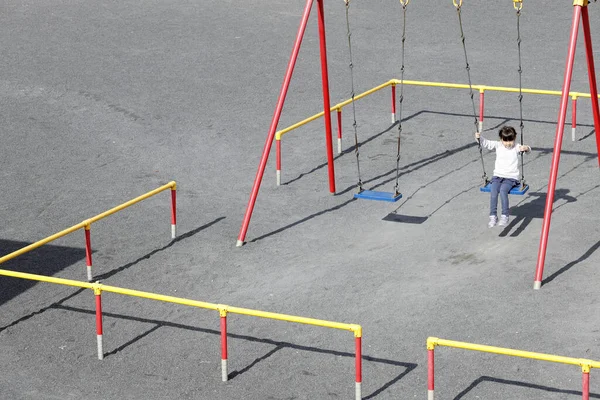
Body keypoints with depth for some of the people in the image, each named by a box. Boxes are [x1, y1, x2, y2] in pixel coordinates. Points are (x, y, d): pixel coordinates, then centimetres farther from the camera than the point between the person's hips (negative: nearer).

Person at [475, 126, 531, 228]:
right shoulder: (498, 146, 9)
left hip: (511, 178, -3)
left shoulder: (516, 148, 1)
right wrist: (479, 138, -16)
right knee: (493, 191, -24)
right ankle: (493, 216, -18)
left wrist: (526, 148, -35)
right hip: (498, 176, 3)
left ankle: (505, 216, -28)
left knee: (503, 190, -31)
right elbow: (486, 143, 4)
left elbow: (527, 149, -12)